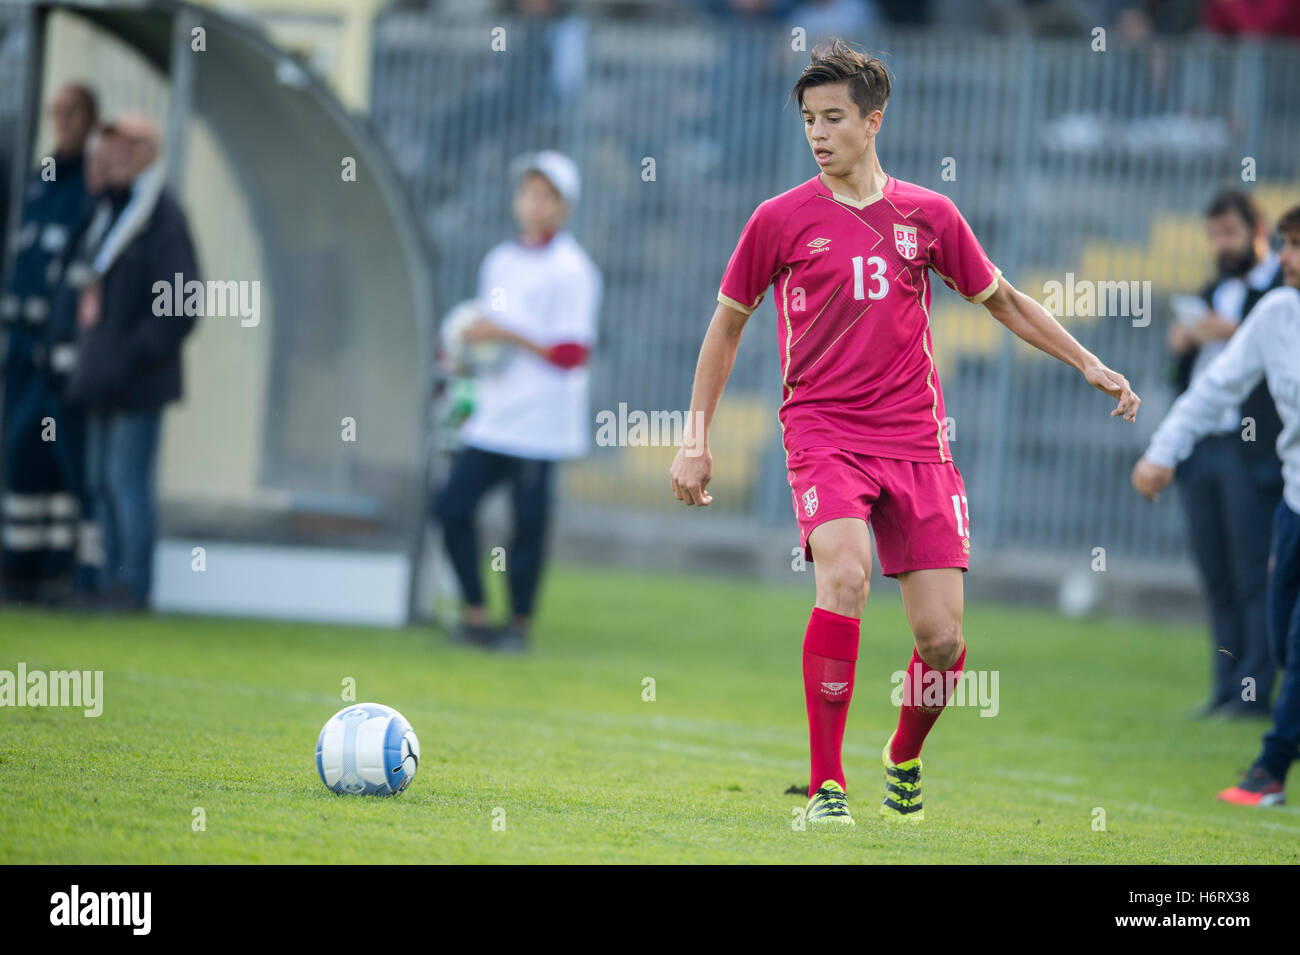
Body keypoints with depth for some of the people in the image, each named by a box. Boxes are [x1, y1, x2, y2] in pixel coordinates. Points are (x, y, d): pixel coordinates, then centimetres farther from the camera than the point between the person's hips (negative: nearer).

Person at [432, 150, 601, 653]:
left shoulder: (571, 271, -8)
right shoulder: (499, 262, 15)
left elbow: (571, 354, -14)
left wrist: (506, 335, -18)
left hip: (539, 423, -7)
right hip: (491, 419, 7)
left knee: (528, 522, -5)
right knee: (452, 504, 2)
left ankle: (519, 624, 8)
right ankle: (474, 614, 11)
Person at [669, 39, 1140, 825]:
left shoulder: (928, 215, 7)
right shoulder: (781, 219, 3)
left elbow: (1003, 300, 21)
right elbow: (729, 321, 13)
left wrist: (1087, 363, 15)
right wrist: (697, 437, 10)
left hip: (916, 440, 2)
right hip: (823, 432, -2)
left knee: (942, 636, -4)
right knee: (844, 577, -28)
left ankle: (906, 757, 28)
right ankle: (826, 784, -21)